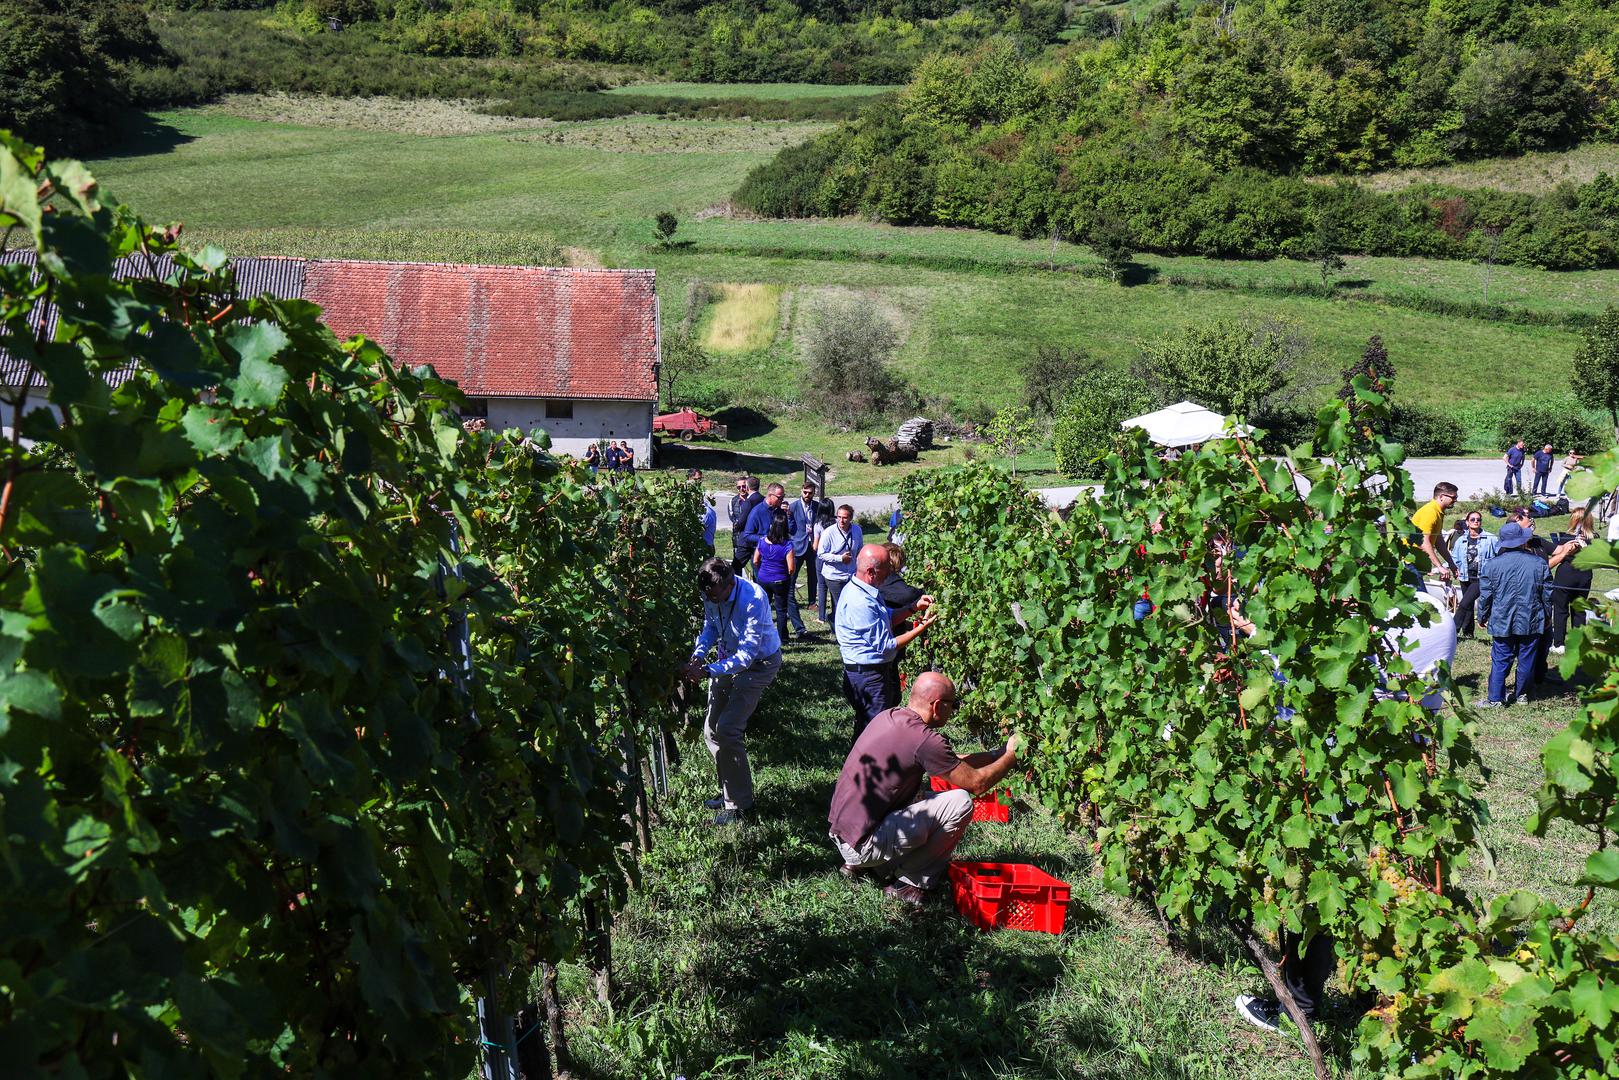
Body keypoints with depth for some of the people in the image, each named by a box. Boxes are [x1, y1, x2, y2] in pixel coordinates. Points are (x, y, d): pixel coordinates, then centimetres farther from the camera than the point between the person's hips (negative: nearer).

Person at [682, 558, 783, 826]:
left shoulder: (753, 600, -33)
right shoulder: (711, 594, -12)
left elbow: (747, 654, -32)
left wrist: (708, 671, -38)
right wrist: (698, 655, -13)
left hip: (759, 662, -7)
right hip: (728, 658, 7)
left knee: (727, 730, -17)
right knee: (711, 730, 6)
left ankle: (740, 806, -5)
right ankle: (729, 792, 24)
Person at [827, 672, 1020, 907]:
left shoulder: (888, 717, 8)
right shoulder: (923, 739, -19)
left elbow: (953, 762, 20)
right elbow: (977, 783, -8)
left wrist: (999, 753, 20)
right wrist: (1011, 755, 7)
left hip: (839, 833, 9)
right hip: (863, 844, -9)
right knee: (960, 803, -10)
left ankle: (860, 866, 18)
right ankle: (911, 883, 2)